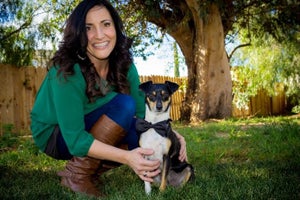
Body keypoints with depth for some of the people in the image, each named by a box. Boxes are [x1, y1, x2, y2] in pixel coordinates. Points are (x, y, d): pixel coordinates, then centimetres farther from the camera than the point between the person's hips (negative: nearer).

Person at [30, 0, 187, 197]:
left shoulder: (124, 65, -13)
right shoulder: (67, 71, -31)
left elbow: (143, 111, -6)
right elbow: (75, 138, -33)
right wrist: (126, 157, -44)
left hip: (90, 131, 6)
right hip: (55, 135, -6)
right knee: (124, 105, -27)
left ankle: (88, 170, 0)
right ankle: (77, 174, -17)